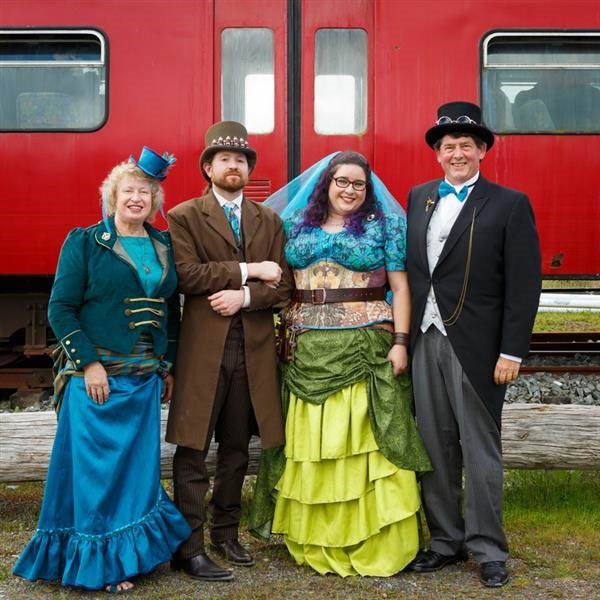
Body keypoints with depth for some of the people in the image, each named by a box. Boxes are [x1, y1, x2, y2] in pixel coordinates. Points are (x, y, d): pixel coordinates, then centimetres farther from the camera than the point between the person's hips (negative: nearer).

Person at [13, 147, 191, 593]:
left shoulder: (165, 246, 11)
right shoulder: (85, 242, -2)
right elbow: (61, 308, -6)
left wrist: (168, 366, 12)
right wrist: (88, 364, -13)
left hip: (146, 377, 4)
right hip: (97, 378, -4)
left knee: (138, 466, 9)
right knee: (97, 467, 1)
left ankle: (133, 553, 22)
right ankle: (100, 563, 15)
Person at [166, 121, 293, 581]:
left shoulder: (269, 221, 15)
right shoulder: (184, 217, 2)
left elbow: (283, 285, 6)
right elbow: (187, 275, -13)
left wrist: (244, 296, -11)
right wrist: (248, 270, -11)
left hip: (253, 349, 4)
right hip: (203, 349, -4)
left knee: (237, 449, 12)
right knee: (192, 452, -2)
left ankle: (227, 534, 25)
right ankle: (190, 548, 5)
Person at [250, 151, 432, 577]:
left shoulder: (385, 224, 4)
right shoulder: (297, 225, 13)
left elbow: (400, 288, 0)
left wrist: (400, 343, -9)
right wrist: (286, 334, 4)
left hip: (367, 349, -3)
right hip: (309, 352, 4)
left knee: (366, 445, -2)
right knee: (312, 446, 6)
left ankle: (373, 543, 9)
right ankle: (319, 542, 19)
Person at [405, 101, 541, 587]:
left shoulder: (509, 204, -3)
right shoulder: (418, 197, 12)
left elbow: (524, 285, -7)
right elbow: (410, 267, 11)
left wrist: (512, 352, -12)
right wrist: (403, 335, 6)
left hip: (475, 346, -4)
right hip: (424, 342, 5)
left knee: (480, 451, 4)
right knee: (434, 447, 11)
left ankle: (488, 550, 17)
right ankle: (447, 539, 25)